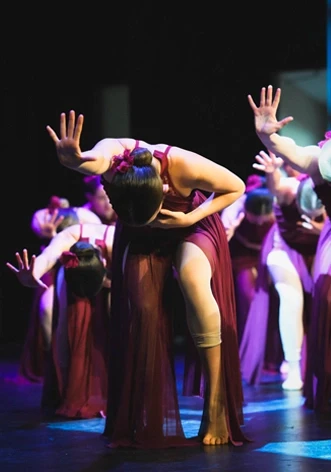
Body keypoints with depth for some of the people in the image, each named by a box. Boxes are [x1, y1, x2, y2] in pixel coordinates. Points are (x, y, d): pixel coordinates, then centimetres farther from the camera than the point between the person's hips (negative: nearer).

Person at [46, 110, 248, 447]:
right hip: (139, 236, 2)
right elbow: (94, 161, -60)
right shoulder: (113, 155, -36)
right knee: (142, 306, -14)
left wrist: (191, 218, -29)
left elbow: (236, 187, -18)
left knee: (192, 275, -30)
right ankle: (145, 422, -2)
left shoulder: (184, 166, -37)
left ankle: (216, 401, -23)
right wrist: (73, 160, -83)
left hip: (191, 224, -2)